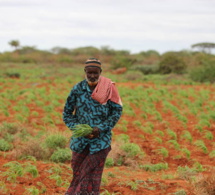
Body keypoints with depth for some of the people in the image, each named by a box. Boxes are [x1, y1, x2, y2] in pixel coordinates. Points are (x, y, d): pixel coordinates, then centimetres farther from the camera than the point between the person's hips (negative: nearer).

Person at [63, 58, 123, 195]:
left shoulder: (108, 88, -6)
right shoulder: (78, 89, -1)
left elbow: (117, 111, -1)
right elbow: (67, 113, 6)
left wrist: (101, 128, -13)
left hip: (101, 139, -2)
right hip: (81, 140, 2)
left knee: (92, 177, -2)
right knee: (78, 174, 8)